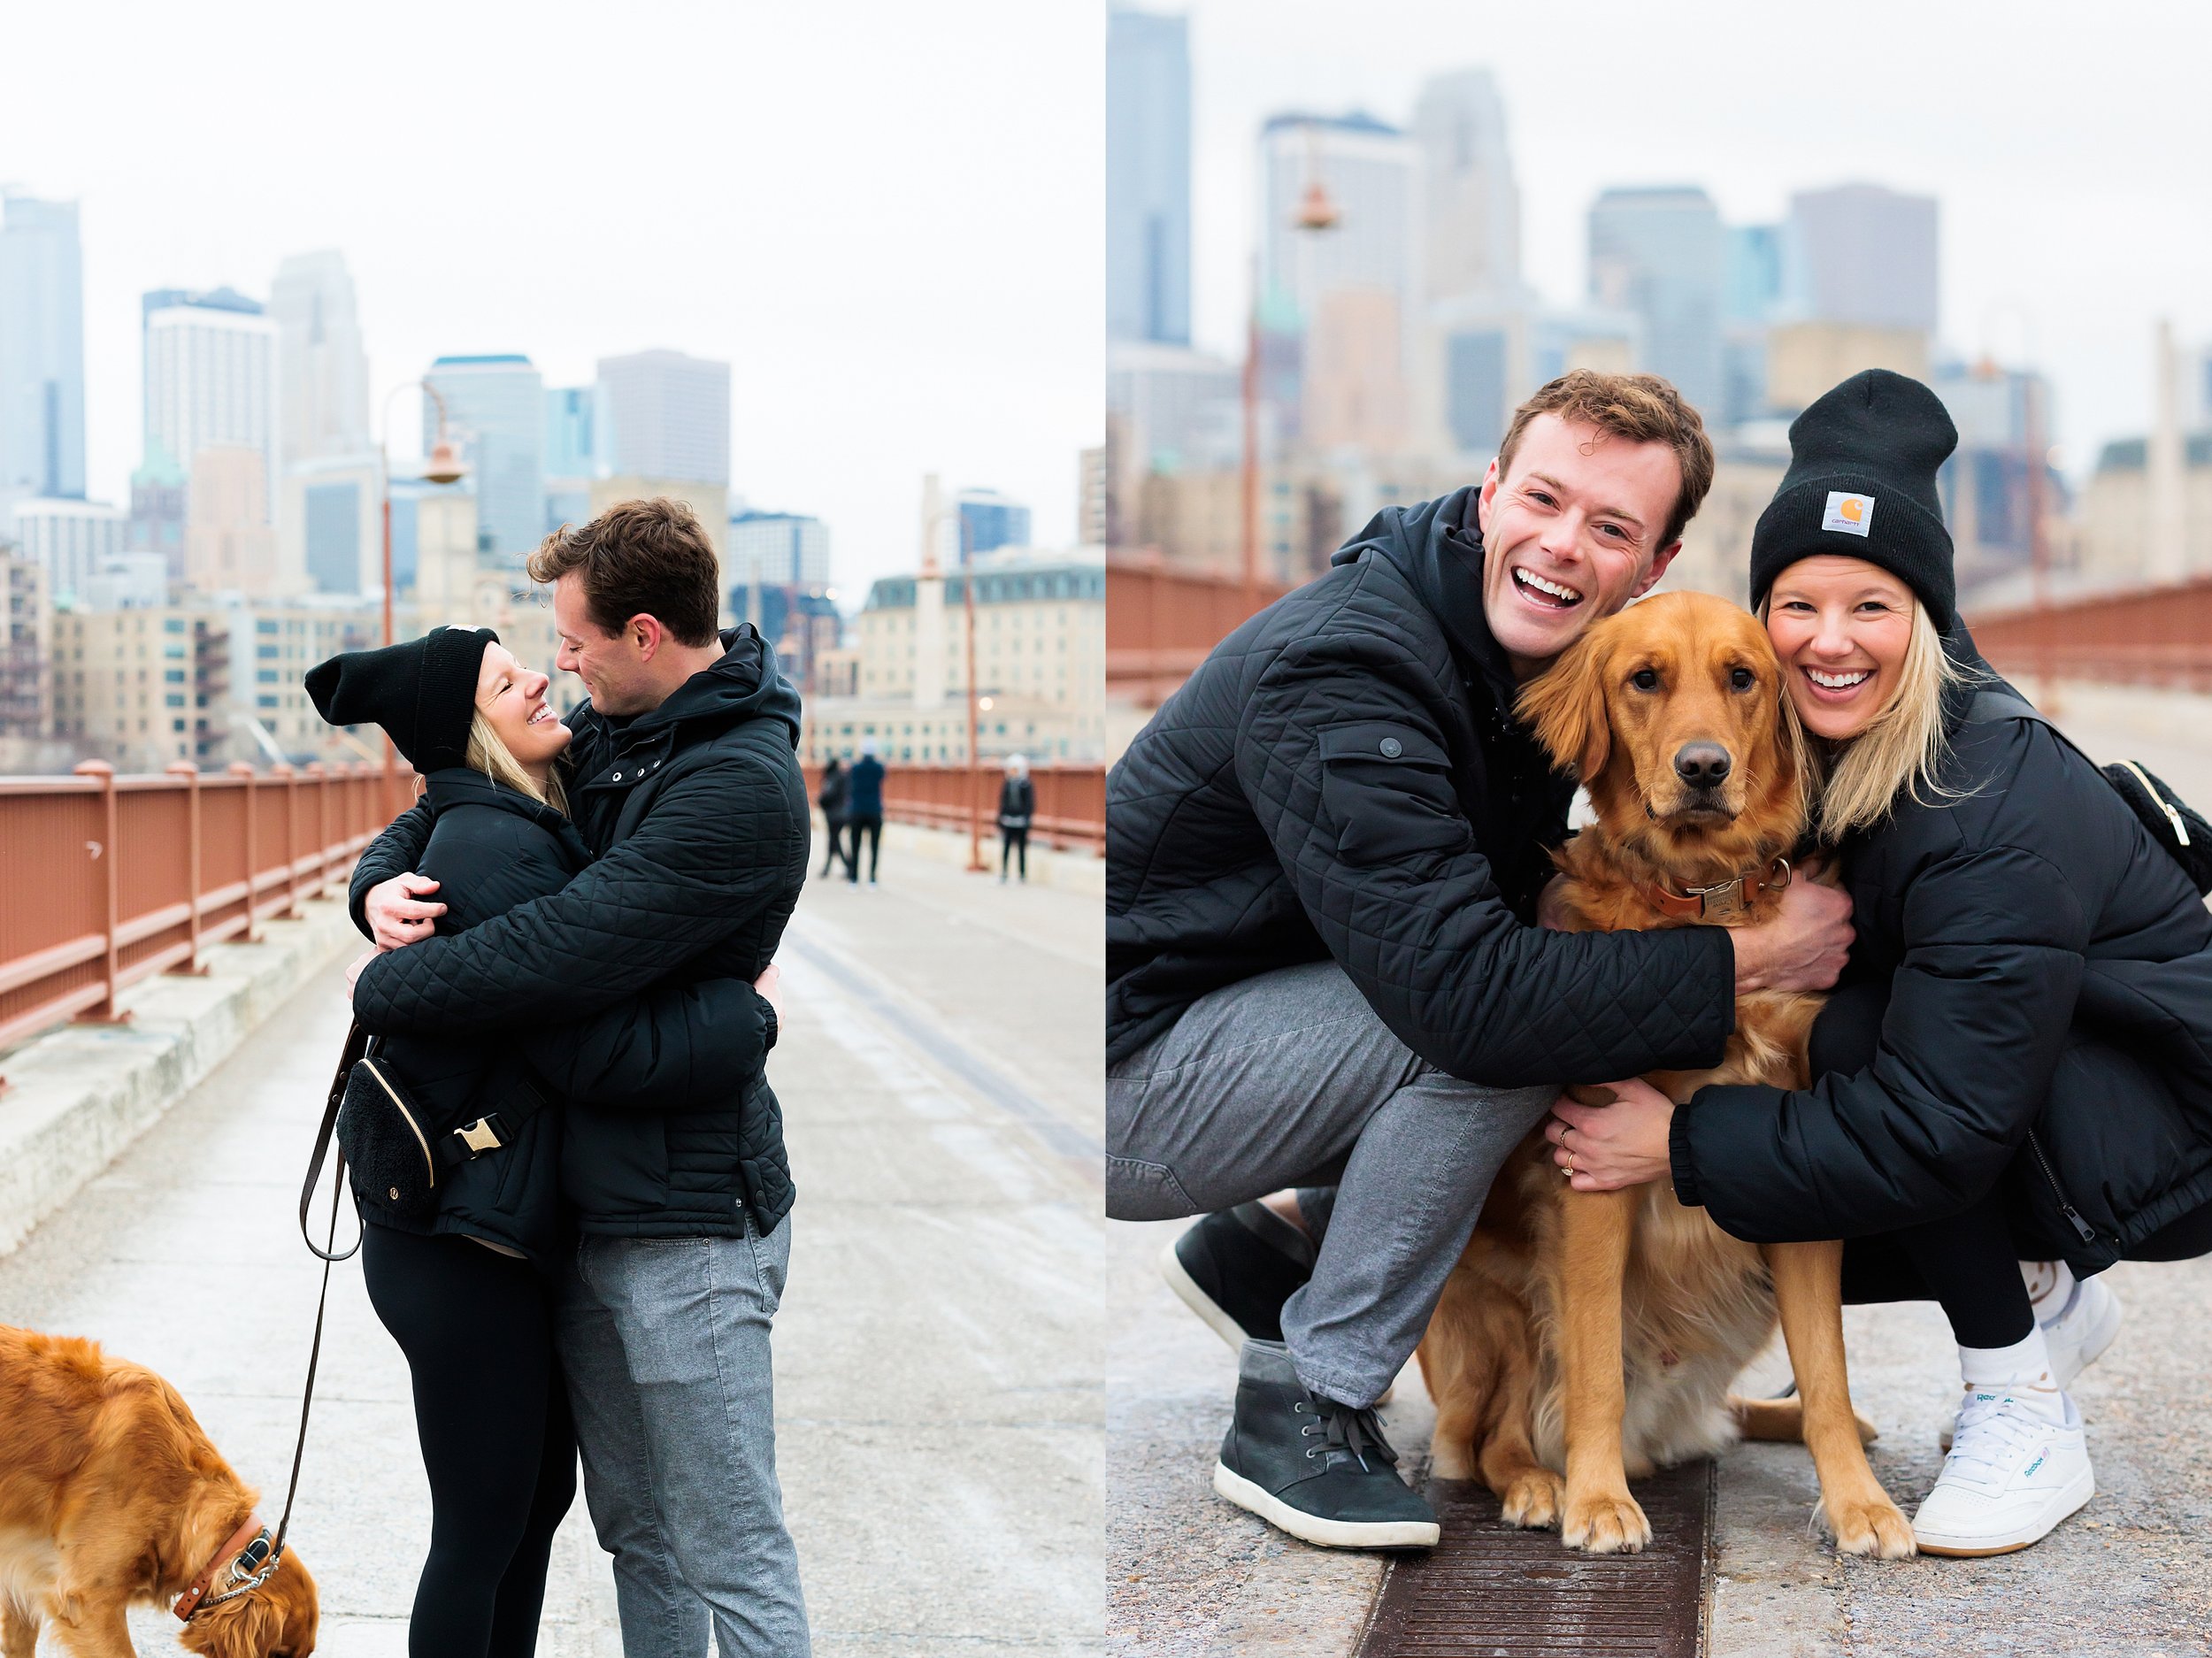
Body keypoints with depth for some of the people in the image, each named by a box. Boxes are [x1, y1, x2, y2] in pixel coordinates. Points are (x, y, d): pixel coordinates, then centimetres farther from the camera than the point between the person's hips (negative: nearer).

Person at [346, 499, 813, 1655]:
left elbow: (561, 953, -25)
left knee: (732, 1558, -3)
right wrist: (383, 882, -2)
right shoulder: (600, 736, 10)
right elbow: (446, 812, 22)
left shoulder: (744, 786, -18)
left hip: (685, 1216, -9)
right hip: (585, 1205, 9)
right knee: (636, 1534, 18)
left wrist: (380, 991, -10)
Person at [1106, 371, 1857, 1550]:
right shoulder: (1342, 668, -27)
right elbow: (1465, 989, -35)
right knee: (1498, 1031, -26)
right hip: (1124, 1067, -9)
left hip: (1249, 1006, 9)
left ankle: (1266, 1248, 12)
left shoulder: (1529, 657, 1)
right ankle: (1299, 1411, -11)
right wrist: (1749, 963, -27)